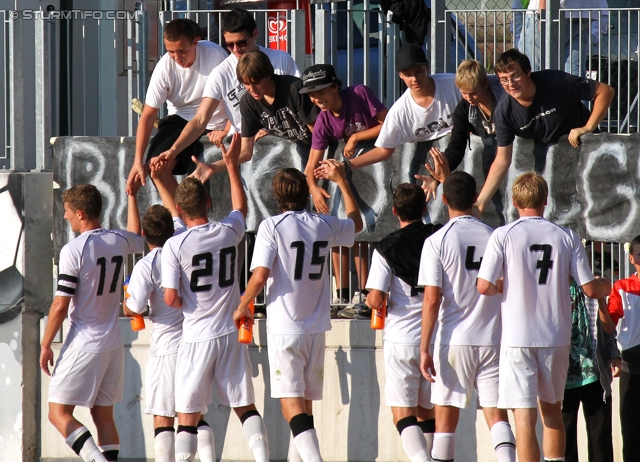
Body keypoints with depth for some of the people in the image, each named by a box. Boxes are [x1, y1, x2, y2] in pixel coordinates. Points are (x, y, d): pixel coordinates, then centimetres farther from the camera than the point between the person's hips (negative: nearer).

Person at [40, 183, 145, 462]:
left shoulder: (73, 250, -15)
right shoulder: (118, 241, 4)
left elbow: (61, 305, -15)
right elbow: (137, 237, 31)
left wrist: (45, 345, -5)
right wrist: (132, 196, 38)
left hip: (83, 345, -7)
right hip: (113, 345, 7)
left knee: (59, 413, -4)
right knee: (104, 416, 12)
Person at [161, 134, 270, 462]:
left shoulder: (174, 246, -11)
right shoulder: (228, 232, 0)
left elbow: (171, 298, -13)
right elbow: (240, 208, 25)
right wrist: (232, 165, 32)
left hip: (197, 338, -3)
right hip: (230, 335, 3)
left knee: (188, 416, 2)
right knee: (245, 406, 11)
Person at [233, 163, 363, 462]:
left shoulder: (272, 226, -9)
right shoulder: (325, 226, 5)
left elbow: (259, 277, -16)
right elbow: (356, 223, 28)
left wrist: (242, 307, 1)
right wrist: (341, 181, 34)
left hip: (284, 328, -5)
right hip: (316, 328, 5)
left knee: (291, 404, -11)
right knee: (305, 403, 16)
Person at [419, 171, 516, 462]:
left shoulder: (437, 241, -7)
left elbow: (432, 299, -11)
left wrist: (425, 349, -8)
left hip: (454, 340, -3)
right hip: (493, 339, 3)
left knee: (445, 418, 5)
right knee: (496, 414, 1)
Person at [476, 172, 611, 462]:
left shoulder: (503, 235, -6)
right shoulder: (567, 237, 1)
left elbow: (484, 287, -10)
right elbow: (590, 289, 2)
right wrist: (610, 286, 24)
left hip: (518, 337, -3)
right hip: (557, 337, 3)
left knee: (525, 415, -4)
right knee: (551, 407, 20)